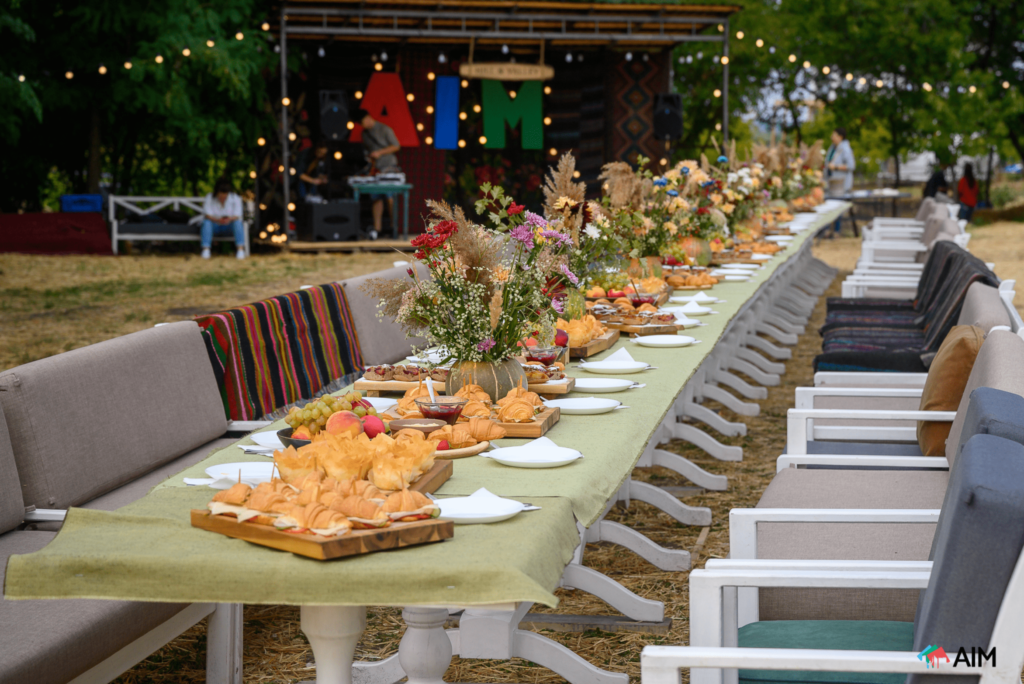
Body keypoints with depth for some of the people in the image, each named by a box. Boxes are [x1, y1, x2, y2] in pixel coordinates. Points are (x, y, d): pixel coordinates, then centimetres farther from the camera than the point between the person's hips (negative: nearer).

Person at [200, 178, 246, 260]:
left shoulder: (235, 198, -9)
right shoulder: (209, 198, -10)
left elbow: (237, 216, -15)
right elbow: (207, 215, -18)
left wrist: (230, 219, -39)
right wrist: (217, 220, -40)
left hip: (229, 227, 0)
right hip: (214, 227, 0)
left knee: (238, 222, -31)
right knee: (206, 222, -33)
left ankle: (240, 248, -39)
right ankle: (206, 249, -40)